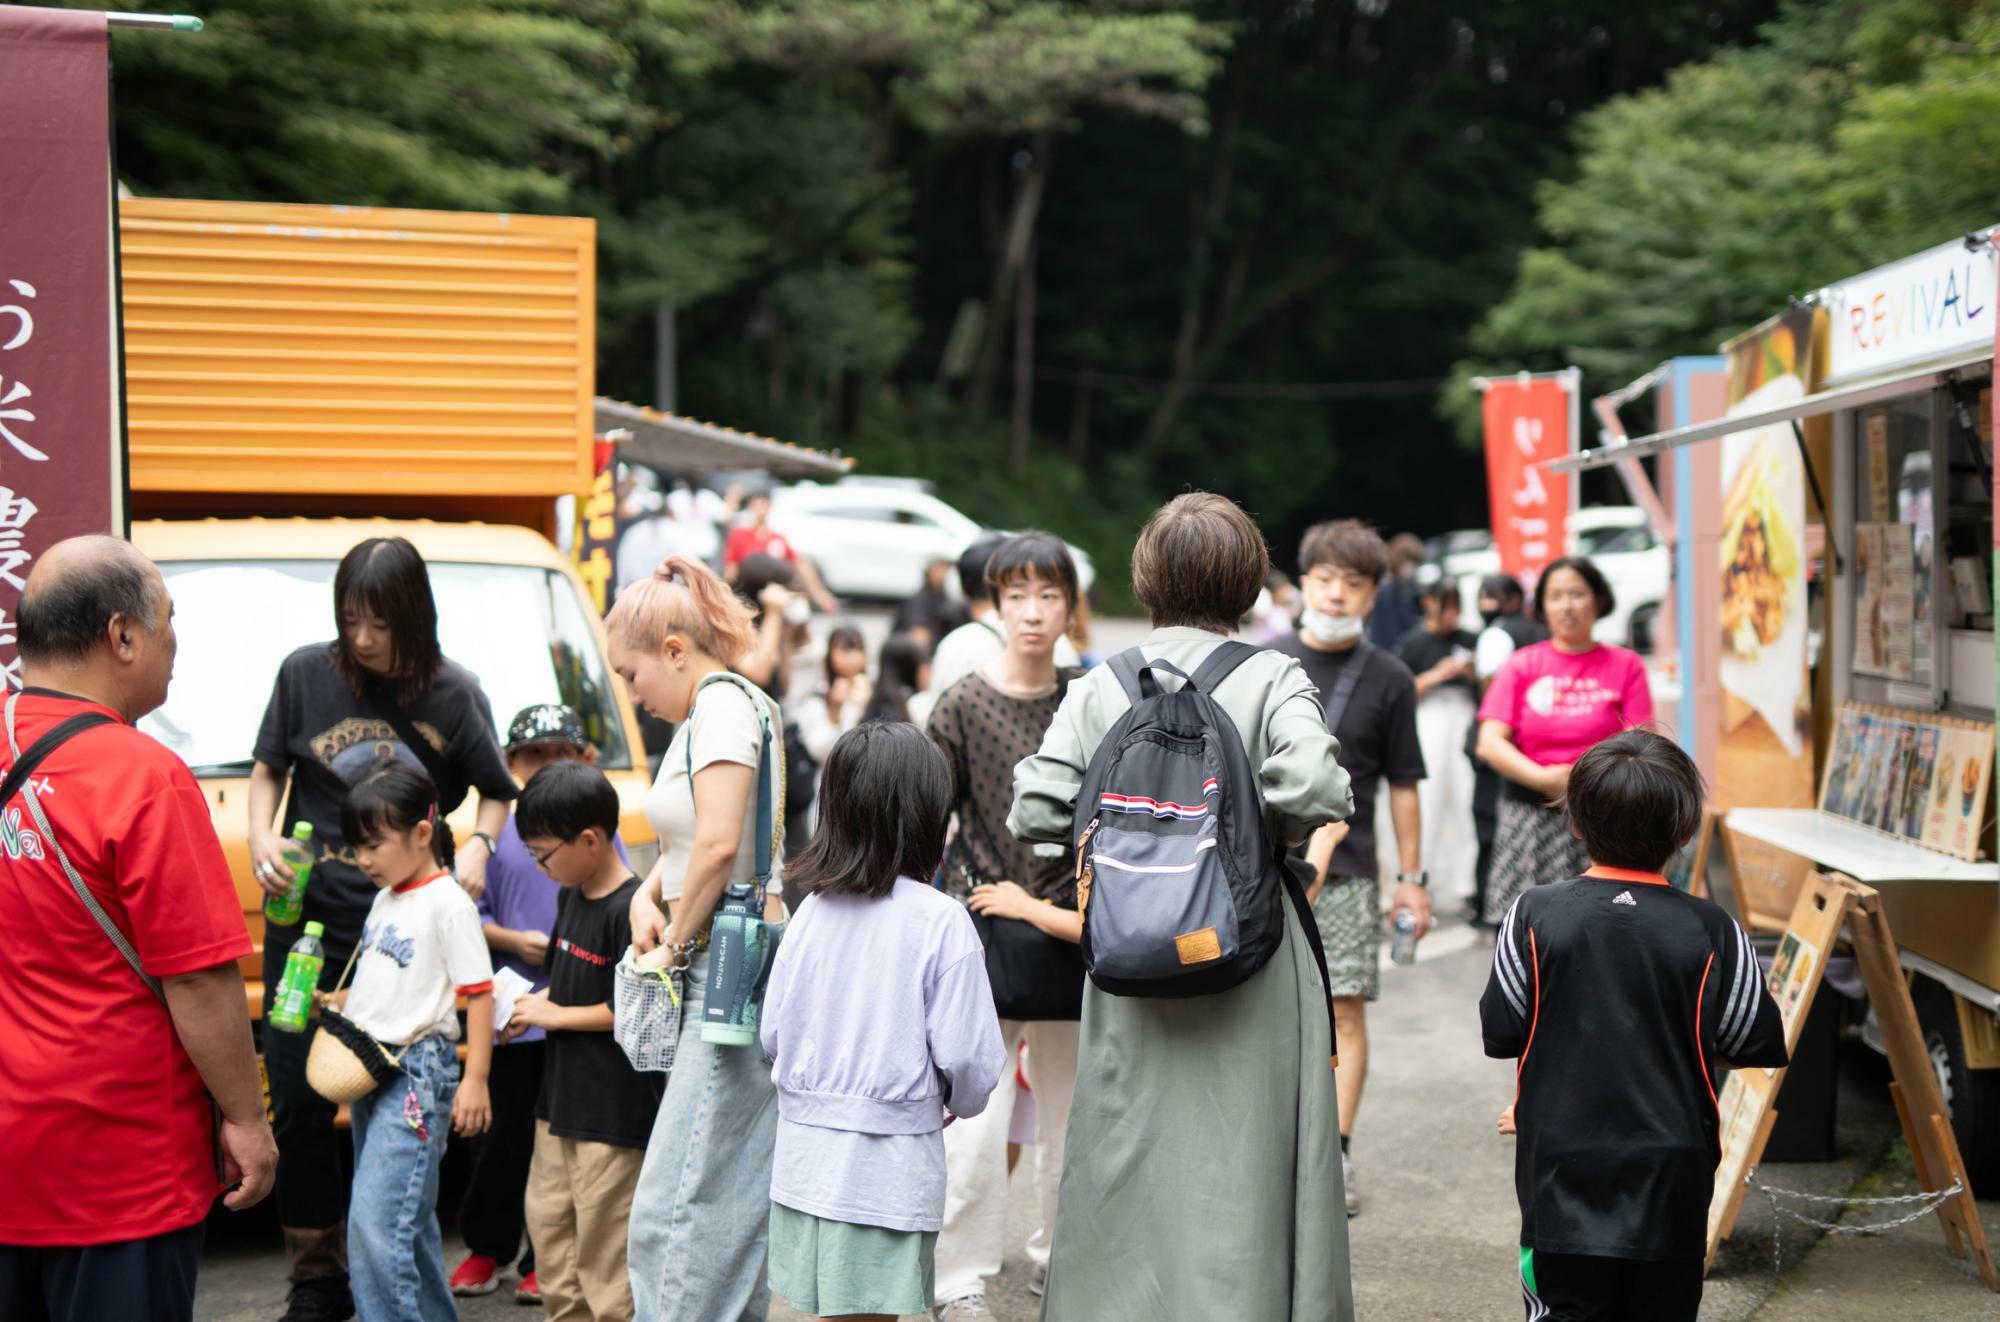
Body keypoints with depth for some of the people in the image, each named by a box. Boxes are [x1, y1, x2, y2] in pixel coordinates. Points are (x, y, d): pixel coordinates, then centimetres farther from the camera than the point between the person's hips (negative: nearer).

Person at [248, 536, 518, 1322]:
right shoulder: (306, 675, 0)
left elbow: (497, 790, 12)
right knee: (299, 1104, 0)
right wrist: (262, 842, -5)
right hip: (308, 920, 1)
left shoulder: (452, 695, -1)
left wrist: (479, 847, -6)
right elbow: (267, 771, 12)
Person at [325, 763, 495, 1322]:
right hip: (372, 1070, 9)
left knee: (376, 1220, -16)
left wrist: (475, 1080, -17)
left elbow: (479, 992, -13)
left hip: (418, 1069, -9)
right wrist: (335, 1001, 6)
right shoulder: (385, 900, 14)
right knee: (409, 1220, 15)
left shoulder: (447, 904, -11)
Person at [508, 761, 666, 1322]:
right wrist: (535, 1005, 5)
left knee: (603, 1237, -4)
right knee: (549, 1219, 16)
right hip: (561, 1095, 10)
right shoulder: (571, 897, 10)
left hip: (616, 1108, -10)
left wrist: (558, 1015, -14)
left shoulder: (629, 911, -19)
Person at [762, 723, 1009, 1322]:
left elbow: (772, 1032, 7)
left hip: (804, 1158, 5)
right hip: (888, 1166, -5)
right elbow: (967, 1053, -12)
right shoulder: (940, 920, -13)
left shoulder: (812, 911, 2)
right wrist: (963, 1104, 10)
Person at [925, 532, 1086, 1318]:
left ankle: (1057, 1256, 30)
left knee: (1069, 1112, 12)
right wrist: (998, 903, -6)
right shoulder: (964, 706, -4)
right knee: (975, 1121, -7)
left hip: (1067, 932, 3)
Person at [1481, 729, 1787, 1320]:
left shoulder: (1535, 916, -9)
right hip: (1670, 1182, 1)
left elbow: (1500, 1032, -2)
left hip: (1562, 1171, 0)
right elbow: (1758, 1044, 1)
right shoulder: (1709, 931, -9)